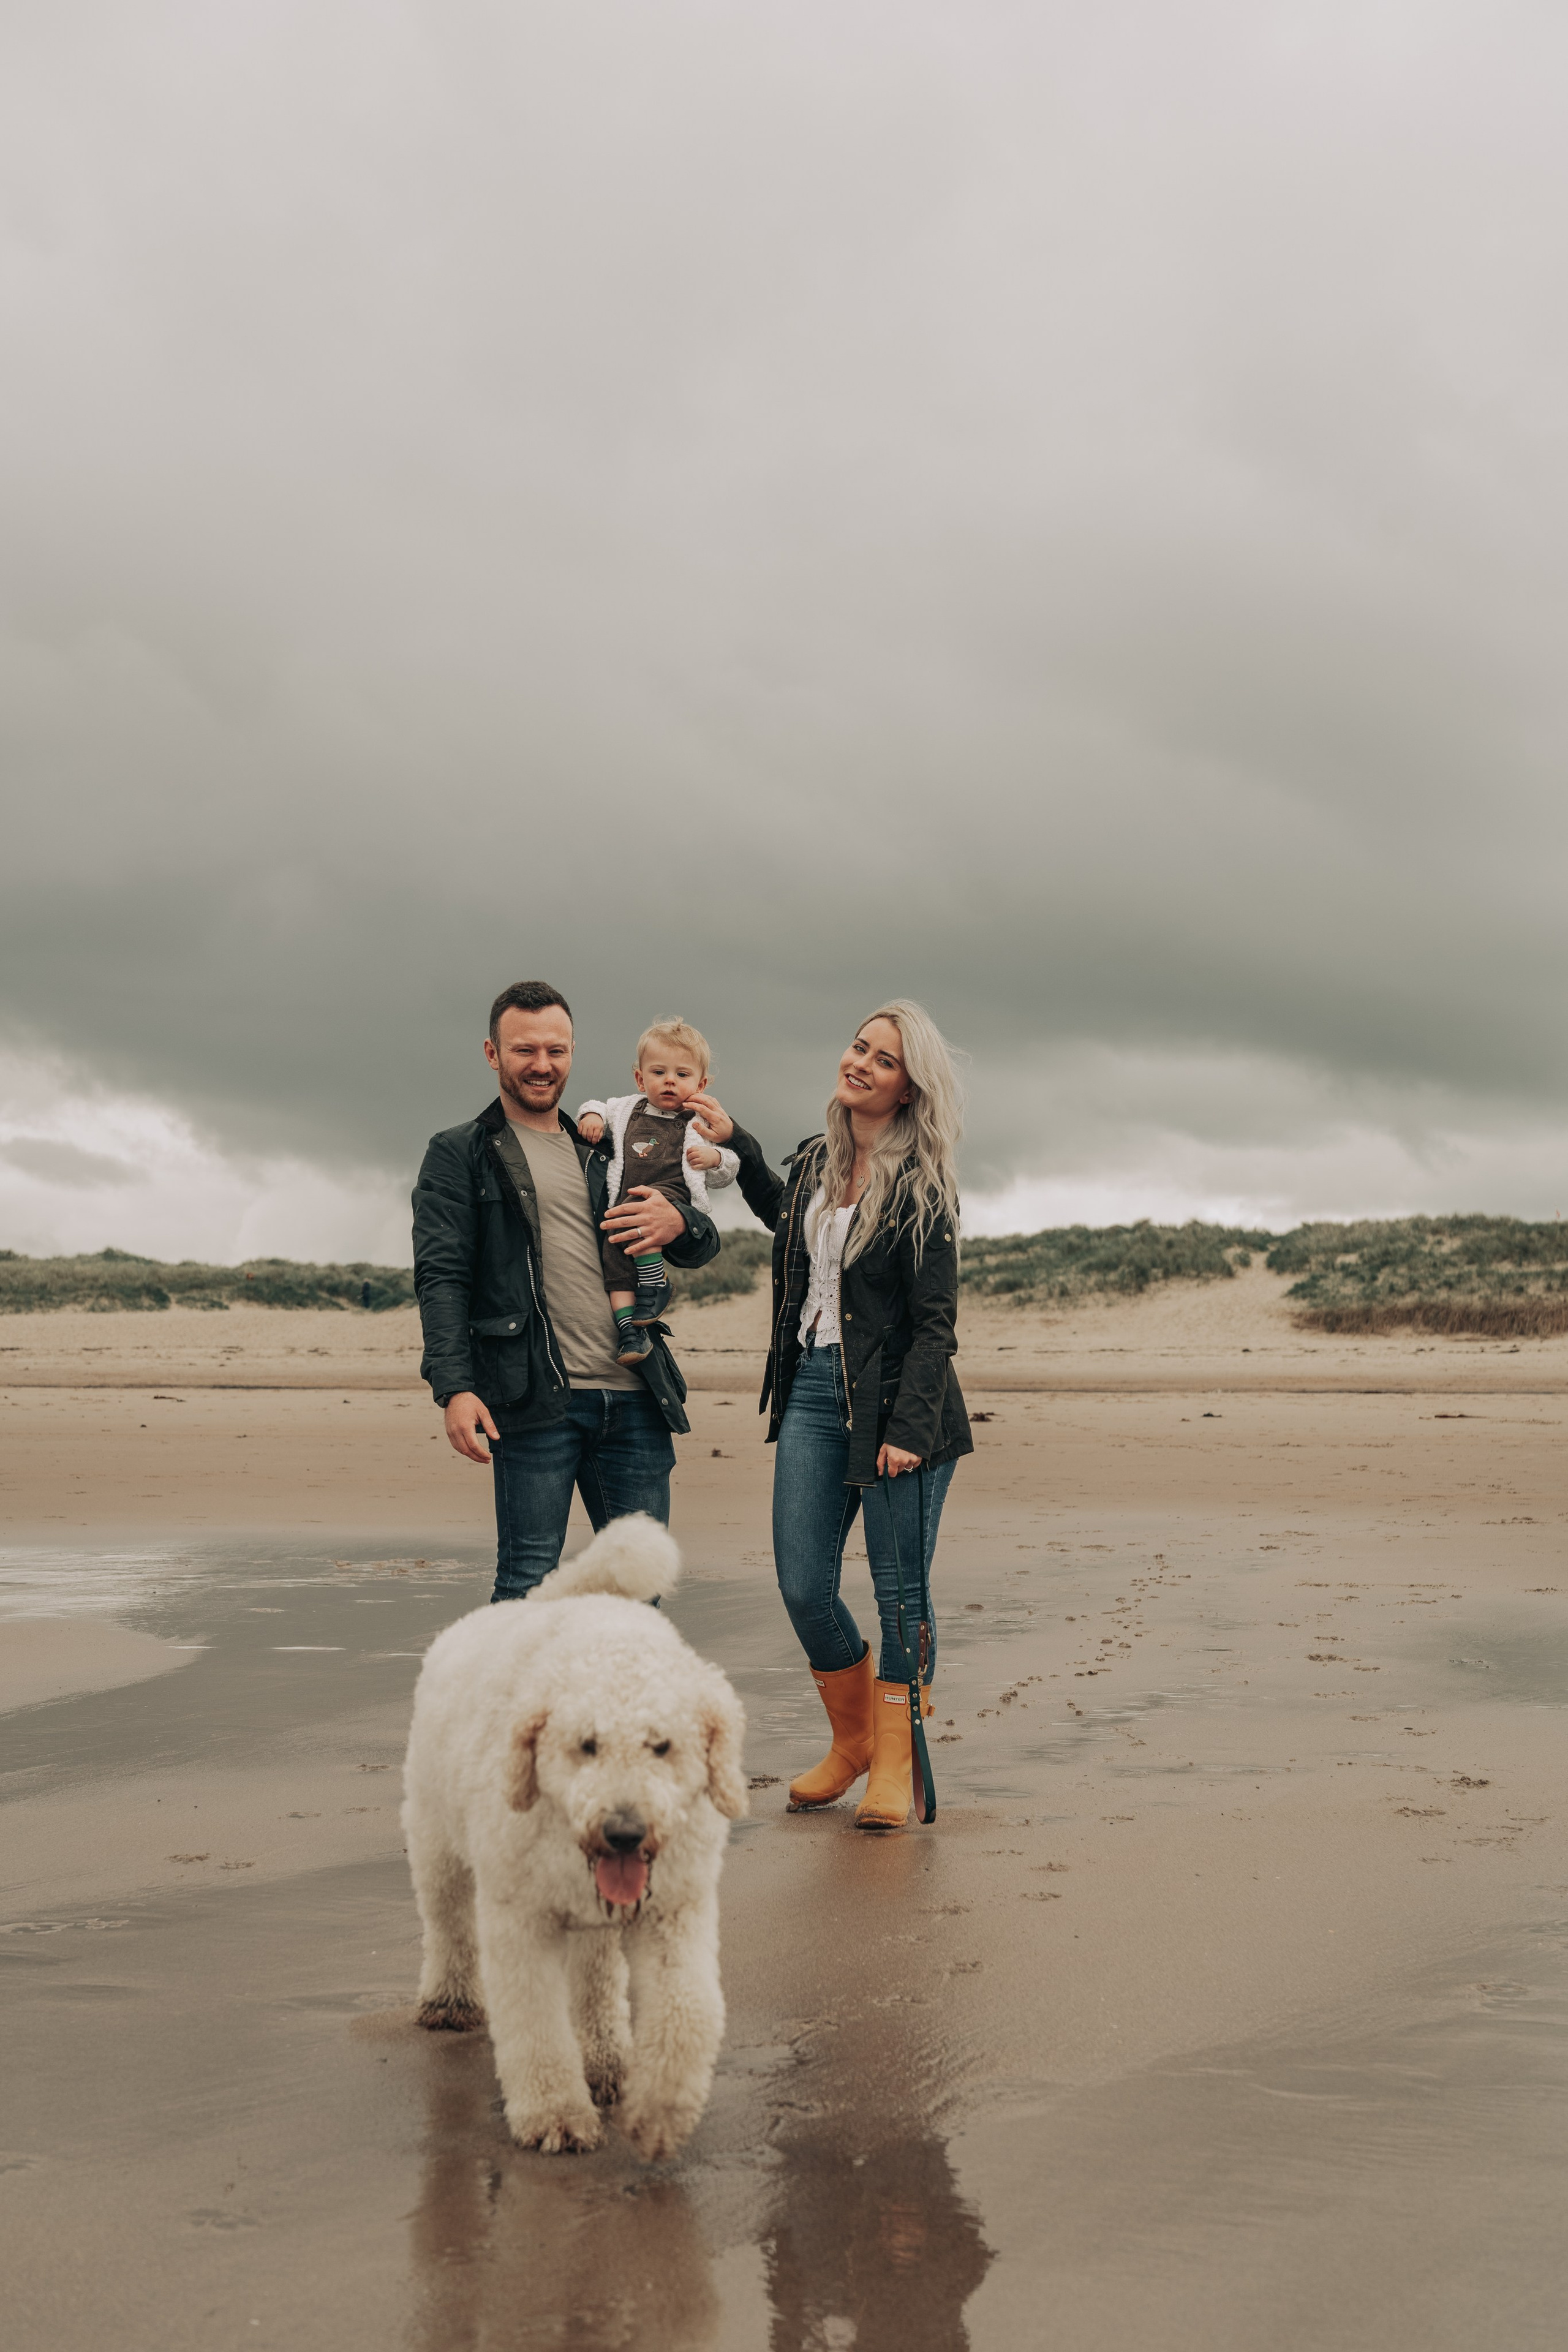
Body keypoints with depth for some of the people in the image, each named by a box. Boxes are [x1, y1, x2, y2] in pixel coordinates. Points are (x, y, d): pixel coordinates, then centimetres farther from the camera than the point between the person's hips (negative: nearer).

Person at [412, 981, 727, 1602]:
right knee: (527, 1585, -6)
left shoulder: (605, 1151, 21)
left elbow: (705, 1244, 22)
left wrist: (679, 1223, -4)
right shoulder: (459, 1154, 8)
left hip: (632, 1398, 5)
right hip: (536, 1398, -5)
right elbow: (441, 1278, -2)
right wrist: (454, 1388, -17)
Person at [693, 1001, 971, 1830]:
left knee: (899, 1592, 1)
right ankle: (852, 1738, 25)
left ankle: (893, 1766, 14)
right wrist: (736, 1144, 29)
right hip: (812, 1391, 6)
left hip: (894, 1400, -6)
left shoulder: (922, 1188, -9)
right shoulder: (814, 1160, 10)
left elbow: (935, 1323, -11)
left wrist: (907, 1428, -18)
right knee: (803, 1588, 4)